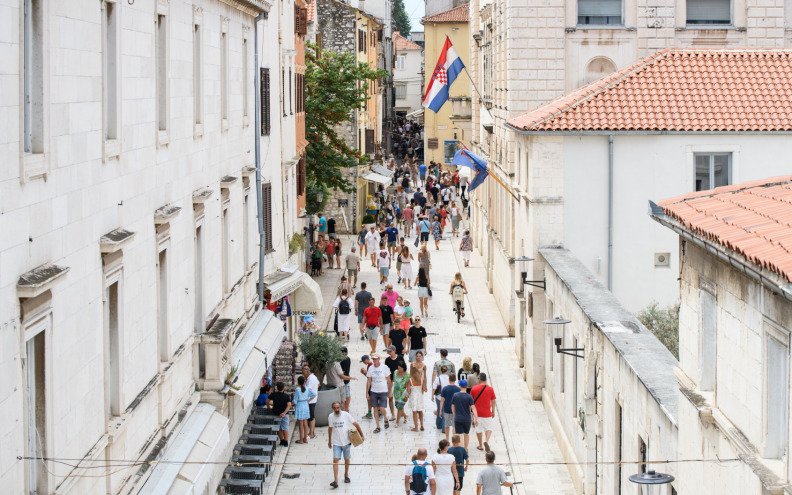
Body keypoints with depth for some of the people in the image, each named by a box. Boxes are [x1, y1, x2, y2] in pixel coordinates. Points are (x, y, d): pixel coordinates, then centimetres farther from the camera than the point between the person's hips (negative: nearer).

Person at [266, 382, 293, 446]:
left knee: (279, 428, 14)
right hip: (285, 414, -1)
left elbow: (267, 401, 1)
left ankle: (282, 440, 20)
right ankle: (286, 442, 3)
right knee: (285, 428, 5)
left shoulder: (273, 394, -5)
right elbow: (289, 405, -17)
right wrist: (284, 413, -22)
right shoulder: (287, 396, -8)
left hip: (276, 414, 1)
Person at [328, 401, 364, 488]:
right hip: (336, 443, 0)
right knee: (335, 460, -12)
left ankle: (346, 475, 37)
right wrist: (329, 440, 21)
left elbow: (356, 424, -1)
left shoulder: (346, 415, -10)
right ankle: (335, 481, -17)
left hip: (346, 441, 0)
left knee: (347, 460, 13)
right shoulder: (331, 417, -2)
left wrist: (362, 435, 0)